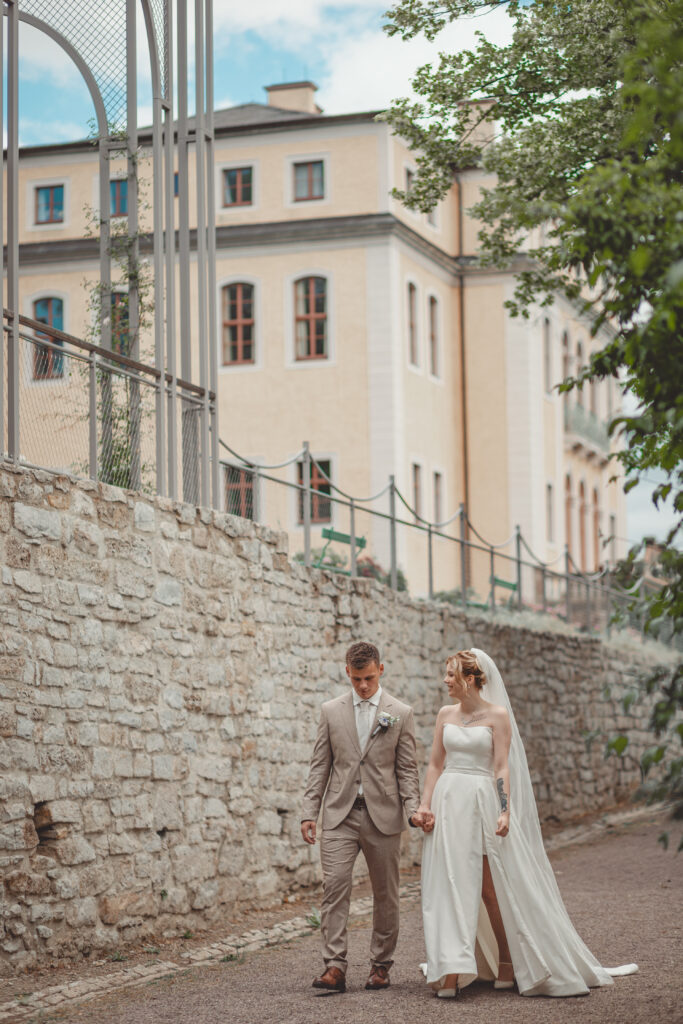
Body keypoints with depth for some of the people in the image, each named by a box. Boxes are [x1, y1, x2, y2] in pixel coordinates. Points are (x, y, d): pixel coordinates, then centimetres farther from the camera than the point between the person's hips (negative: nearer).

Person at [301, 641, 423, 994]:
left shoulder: (400, 714, 4)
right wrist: (309, 811, 0)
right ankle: (334, 967, -11)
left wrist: (413, 808, -10)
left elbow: (407, 768, 4)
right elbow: (320, 765, 8)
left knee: (385, 895, 6)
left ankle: (381, 964, 18)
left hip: (383, 815, 0)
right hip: (340, 813, 1)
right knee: (334, 886, -10)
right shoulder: (331, 711, 8)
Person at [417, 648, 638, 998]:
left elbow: (501, 766, -5)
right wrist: (425, 804, 0)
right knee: (449, 886, -2)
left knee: (493, 887, -1)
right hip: (448, 802, 4)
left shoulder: (497, 715, -2)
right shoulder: (445, 714, 10)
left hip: (482, 802, -3)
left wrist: (505, 811, -13)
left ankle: (508, 963, 13)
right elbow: (435, 763, 10)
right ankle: (451, 971, -2)